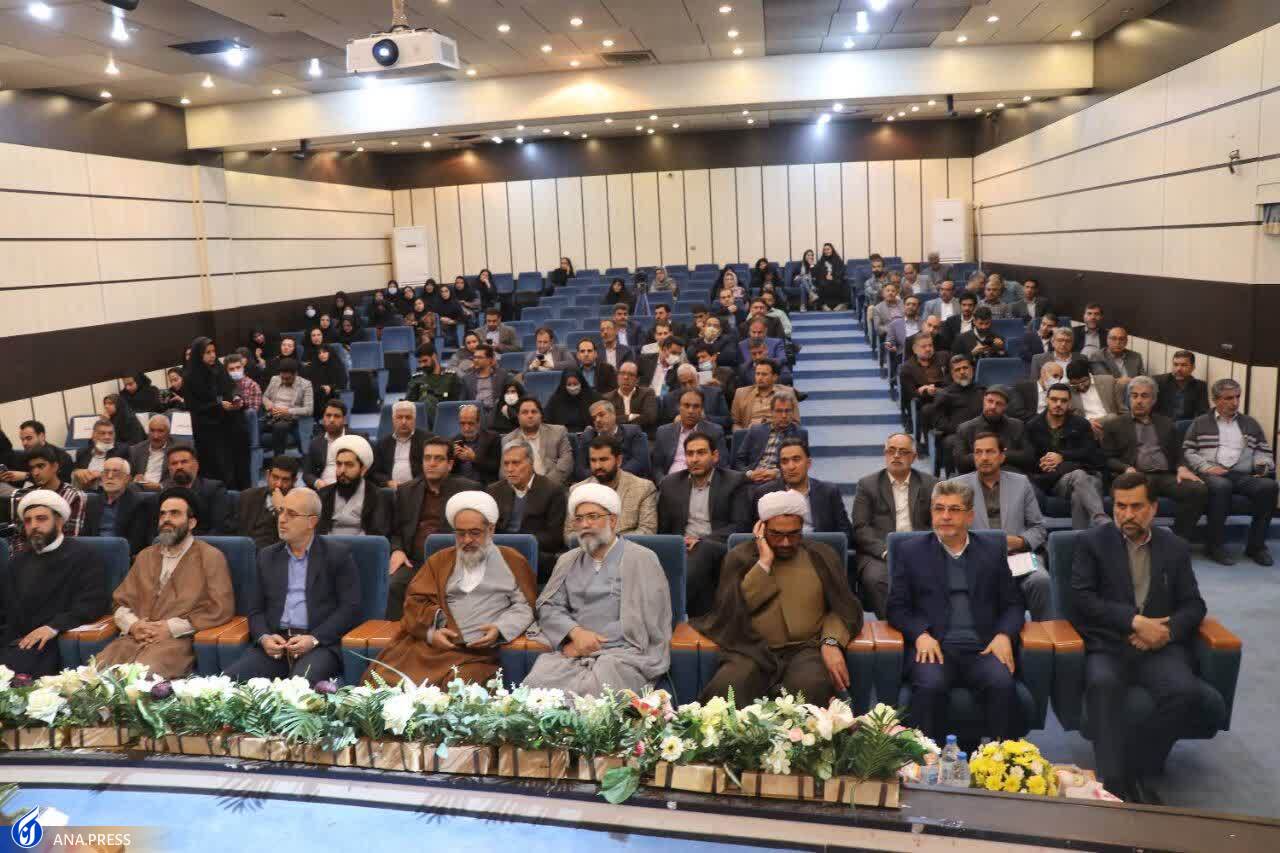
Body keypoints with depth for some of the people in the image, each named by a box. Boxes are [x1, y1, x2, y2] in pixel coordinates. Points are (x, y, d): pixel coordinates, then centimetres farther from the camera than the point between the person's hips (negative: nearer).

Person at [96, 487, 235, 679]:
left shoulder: (210, 557, 4)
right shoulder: (145, 556, 24)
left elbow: (220, 608, -5)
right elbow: (121, 602, 21)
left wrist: (171, 627, -11)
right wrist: (132, 624, -2)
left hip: (177, 640, -5)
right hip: (134, 637, 5)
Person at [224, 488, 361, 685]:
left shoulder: (338, 554, 4)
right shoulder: (267, 556, 18)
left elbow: (350, 608, -2)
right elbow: (256, 609, 15)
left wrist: (314, 639, -14)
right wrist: (264, 637, -6)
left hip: (320, 644, -4)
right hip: (273, 642, 4)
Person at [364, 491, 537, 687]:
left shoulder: (512, 561, 14)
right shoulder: (440, 560, 21)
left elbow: (524, 606, 9)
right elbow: (415, 600, 12)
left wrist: (500, 629, -10)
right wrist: (431, 631, -7)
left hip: (477, 648, -2)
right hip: (431, 640, 3)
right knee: (382, 679, -20)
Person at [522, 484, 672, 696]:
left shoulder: (642, 559, 3)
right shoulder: (567, 561, 20)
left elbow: (641, 623, -5)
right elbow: (549, 607, 12)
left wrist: (584, 646, -7)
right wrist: (576, 632, -10)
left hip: (624, 652, -4)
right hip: (572, 650, 4)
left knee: (591, 694, -33)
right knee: (535, 687, -26)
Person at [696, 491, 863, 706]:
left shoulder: (822, 556, 12)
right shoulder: (740, 557, 9)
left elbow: (844, 609, 9)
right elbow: (732, 610, -5)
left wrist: (831, 642, -11)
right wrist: (764, 562, -9)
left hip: (806, 648, 1)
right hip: (753, 651, 0)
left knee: (810, 688, -33)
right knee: (725, 688, -32)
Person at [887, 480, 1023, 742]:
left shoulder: (993, 553, 18)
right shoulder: (911, 552, 13)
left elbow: (1012, 604, 18)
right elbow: (897, 606, 9)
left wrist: (1004, 635, -4)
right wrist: (921, 634, -11)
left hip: (983, 648, 2)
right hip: (933, 646, -1)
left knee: (1002, 683, -29)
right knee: (930, 685, -32)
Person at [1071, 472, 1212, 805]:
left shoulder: (1176, 548, 17)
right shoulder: (1091, 542, 8)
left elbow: (1193, 605, 12)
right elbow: (1081, 599, -3)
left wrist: (1168, 631, -9)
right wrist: (1134, 621, -14)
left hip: (1159, 647, 2)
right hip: (1107, 645, -2)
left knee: (1188, 692, -29)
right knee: (1102, 684, -35)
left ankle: (1134, 770, -15)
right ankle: (1115, 781, -32)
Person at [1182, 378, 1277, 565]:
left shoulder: (1250, 423, 26)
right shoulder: (1200, 423, 17)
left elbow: (1264, 451, 22)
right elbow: (1187, 451, 8)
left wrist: (1263, 464, -1)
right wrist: (1206, 467, -9)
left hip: (1244, 476, 3)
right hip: (1212, 474, -3)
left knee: (1269, 486, -30)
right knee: (1221, 485, -40)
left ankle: (1256, 545, -18)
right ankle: (1215, 544, -28)